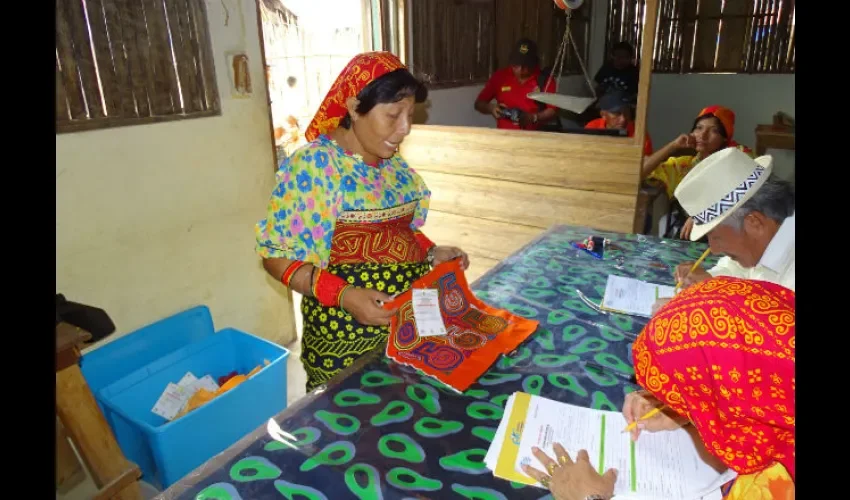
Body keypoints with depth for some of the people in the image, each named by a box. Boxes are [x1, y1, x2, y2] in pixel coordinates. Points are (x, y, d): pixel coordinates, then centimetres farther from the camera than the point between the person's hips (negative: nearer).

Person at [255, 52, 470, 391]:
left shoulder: (392, 165, 5)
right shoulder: (313, 165, -17)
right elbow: (277, 255, -17)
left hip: (409, 320, 7)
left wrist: (433, 253, 0)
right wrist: (344, 296, -28)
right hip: (346, 335, -7)